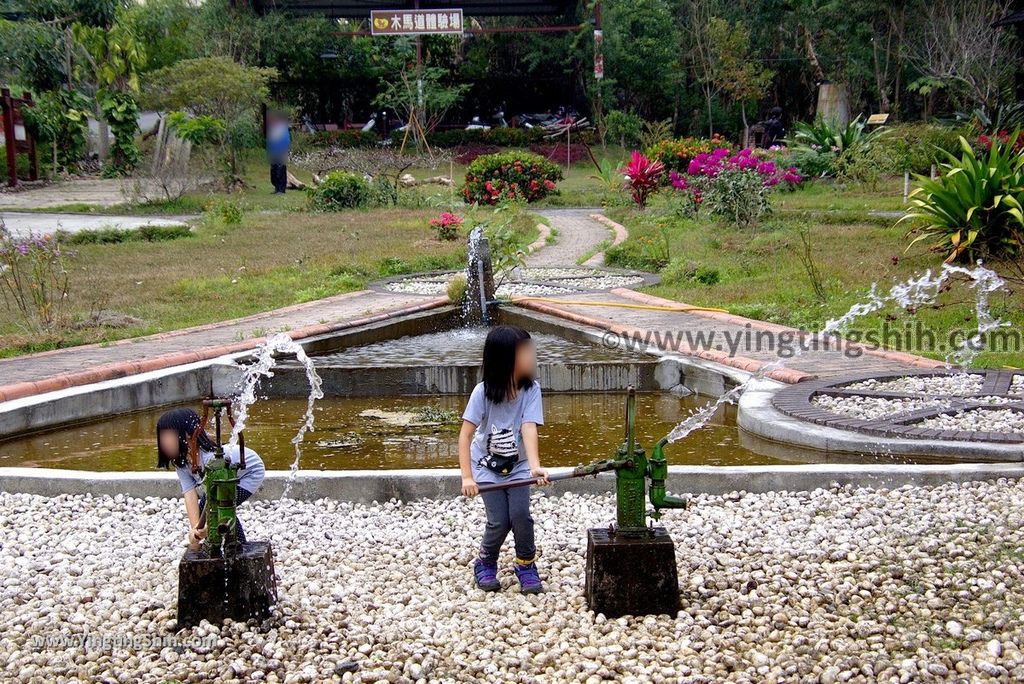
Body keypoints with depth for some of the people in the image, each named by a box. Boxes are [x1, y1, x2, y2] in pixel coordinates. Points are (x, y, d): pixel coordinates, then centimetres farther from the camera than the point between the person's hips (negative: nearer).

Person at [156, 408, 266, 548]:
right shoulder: (180, 460, -20)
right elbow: (189, 494, -28)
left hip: (250, 471, -7)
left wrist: (205, 528, -55)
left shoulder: (211, 457, -41)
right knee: (202, 510, -6)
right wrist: (195, 528, -41)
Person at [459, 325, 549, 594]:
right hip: (487, 466, -1)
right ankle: (485, 564, 17)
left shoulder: (531, 390, -17)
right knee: (499, 522, -11)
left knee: (520, 514, -17)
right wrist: (467, 477, -26)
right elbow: (465, 436, -19)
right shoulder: (483, 392, -21)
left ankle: (526, 565, 7)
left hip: (517, 465, 2)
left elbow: (529, 428, -28)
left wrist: (535, 467, -43)